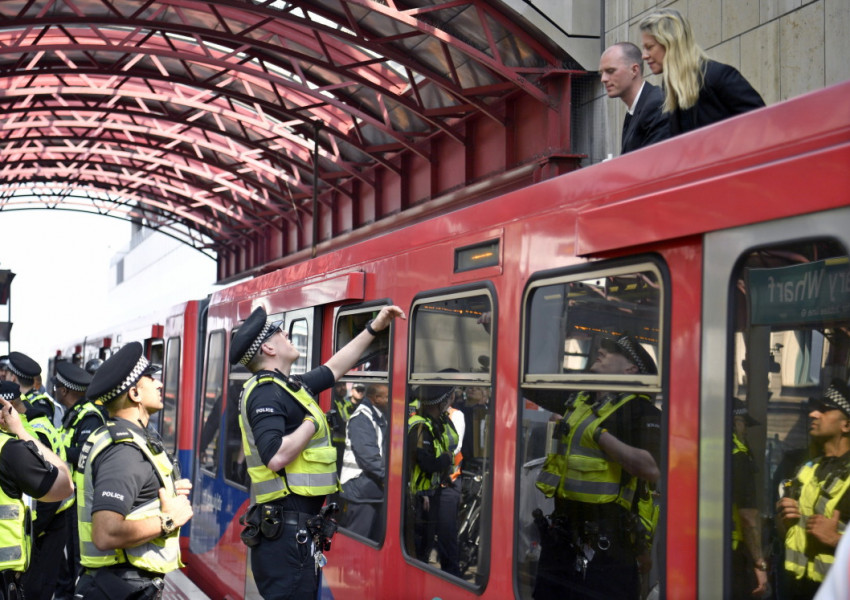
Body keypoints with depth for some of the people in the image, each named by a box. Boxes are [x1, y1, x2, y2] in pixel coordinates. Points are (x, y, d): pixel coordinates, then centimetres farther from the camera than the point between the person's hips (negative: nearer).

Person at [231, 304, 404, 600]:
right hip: (285, 531, -10)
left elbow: (333, 369, 28)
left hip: (296, 528, 10)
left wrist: (374, 328, 27)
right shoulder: (266, 392, -15)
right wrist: (312, 423, -14)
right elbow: (276, 457, -28)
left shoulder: (287, 386, 14)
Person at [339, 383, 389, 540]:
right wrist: (386, 475, -18)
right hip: (362, 490, -10)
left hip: (376, 490, 10)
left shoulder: (380, 417, 15)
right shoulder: (361, 419, -16)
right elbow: (367, 455, -22)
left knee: (376, 539, 15)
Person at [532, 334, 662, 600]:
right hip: (562, 537, 7)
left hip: (607, 545, -7)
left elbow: (652, 470, -24)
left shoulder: (641, 410, -9)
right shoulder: (577, 400, 12)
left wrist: (598, 433, -21)